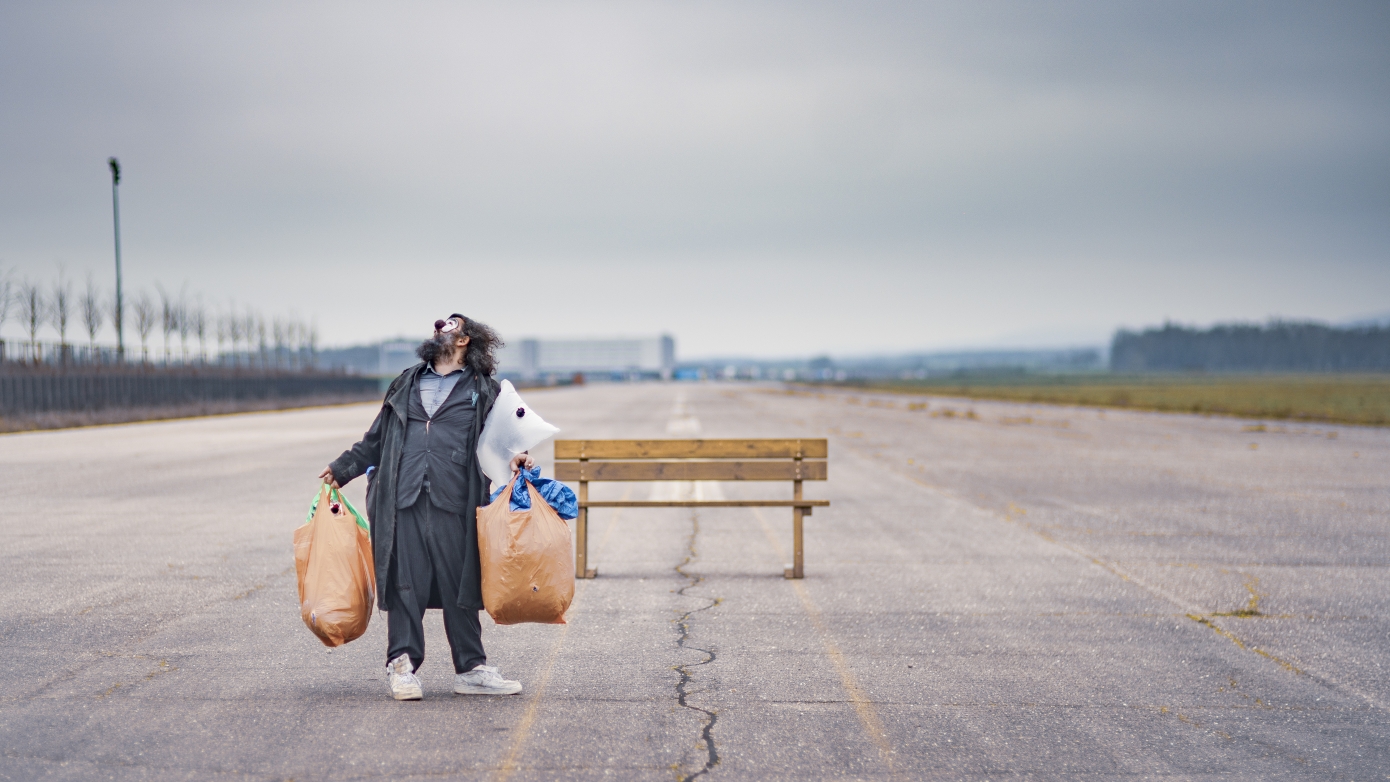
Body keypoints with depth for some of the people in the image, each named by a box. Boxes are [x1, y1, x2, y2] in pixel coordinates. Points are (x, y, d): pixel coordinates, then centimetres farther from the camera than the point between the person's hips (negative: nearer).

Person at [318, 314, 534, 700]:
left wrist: (514, 459, -11)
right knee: (404, 583, -2)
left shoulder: (483, 391, 14)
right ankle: (402, 665, 3)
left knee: (460, 585, 1)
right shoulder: (406, 384, 22)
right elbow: (376, 440, 28)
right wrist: (341, 468, 28)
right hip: (402, 502, 2)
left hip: (452, 505, -2)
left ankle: (470, 669, 9)